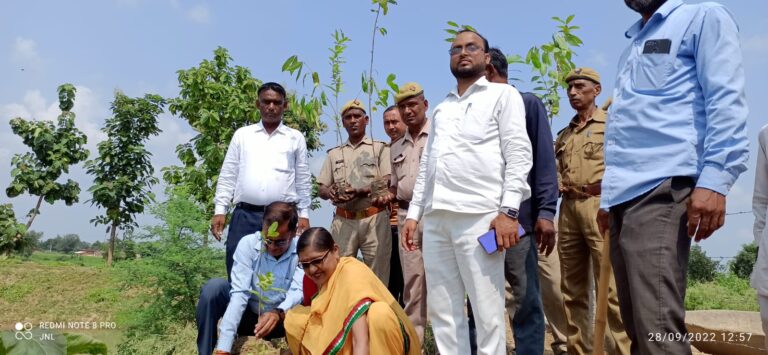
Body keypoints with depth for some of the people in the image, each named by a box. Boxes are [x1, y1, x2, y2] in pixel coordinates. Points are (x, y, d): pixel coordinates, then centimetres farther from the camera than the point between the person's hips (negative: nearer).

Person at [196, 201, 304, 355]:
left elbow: (298, 292, -27)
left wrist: (279, 313, -50)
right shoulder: (248, 244, -18)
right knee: (215, 286, -25)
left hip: (282, 319, -1)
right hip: (246, 315, 1)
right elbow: (239, 293, -25)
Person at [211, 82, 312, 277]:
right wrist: (220, 210, 1)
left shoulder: (295, 138, 9)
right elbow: (227, 176, 9)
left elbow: (303, 180, 9)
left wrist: (304, 214, 3)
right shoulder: (242, 135, 11)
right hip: (244, 215, 1)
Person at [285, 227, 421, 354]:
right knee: (293, 320, -10)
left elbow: (361, 342, -35)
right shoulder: (319, 276, -6)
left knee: (379, 313, -36)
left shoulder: (352, 274, -26)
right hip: (346, 343, 6)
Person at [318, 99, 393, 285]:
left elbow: (386, 183, -5)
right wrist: (331, 193, -10)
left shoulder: (380, 148, 7)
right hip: (343, 221, 3)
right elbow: (321, 189, 14)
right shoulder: (334, 154, 17)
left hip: (374, 219, -3)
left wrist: (359, 192, -20)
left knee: (377, 275, 1)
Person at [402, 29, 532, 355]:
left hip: (479, 215, -5)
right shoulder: (441, 109, 26)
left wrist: (508, 210, -13)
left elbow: (519, 154, -2)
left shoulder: (503, 95, 10)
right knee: (442, 310, 7)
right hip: (436, 218, 6)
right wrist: (413, 213, 13)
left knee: (487, 311, -3)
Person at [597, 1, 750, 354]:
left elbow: (725, 100, -7)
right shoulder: (633, 44, 29)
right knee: (638, 327, 10)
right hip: (624, 195, 8)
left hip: (660, 189, -8)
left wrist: (714, 179, -20)